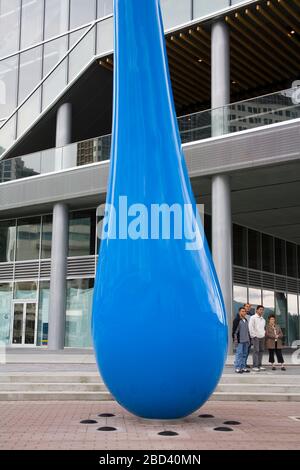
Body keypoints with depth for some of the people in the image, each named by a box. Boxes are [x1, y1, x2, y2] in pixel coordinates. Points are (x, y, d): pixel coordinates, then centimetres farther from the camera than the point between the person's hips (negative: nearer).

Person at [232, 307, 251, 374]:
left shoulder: (246, 320, 17)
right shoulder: (237, 320, -6)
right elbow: (234, 330, -9)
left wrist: (249, 339, 20)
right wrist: (235, 339, -14)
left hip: (246, 341, 8)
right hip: (239, 341, -8)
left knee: (244, 354, 9)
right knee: (239, 354, -7)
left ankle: (243, 367, 16)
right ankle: (237, 368, -4)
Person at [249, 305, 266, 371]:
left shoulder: (263, 319, 18)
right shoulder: (253, 317, -4)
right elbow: (251, 327, -10)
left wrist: (264, 333, 14)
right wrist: (254, 335, -13)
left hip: (262, 337, 7)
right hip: (256, 337, -7)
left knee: (261, 351, 7)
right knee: (256, 351, -10)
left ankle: (259, 365, 15)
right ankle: (255, 366, -8)